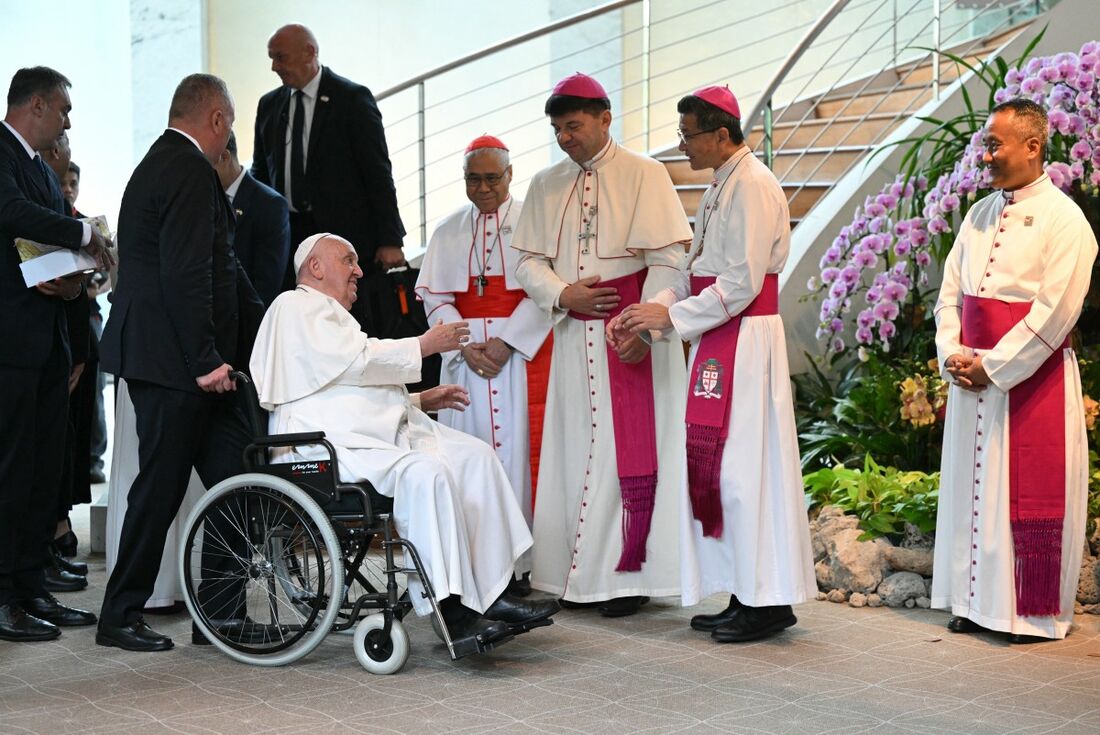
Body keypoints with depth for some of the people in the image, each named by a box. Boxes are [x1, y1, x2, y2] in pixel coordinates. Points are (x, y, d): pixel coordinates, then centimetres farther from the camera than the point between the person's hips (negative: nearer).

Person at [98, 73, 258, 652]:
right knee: (160, 487, -1)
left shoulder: (156, 164, 18)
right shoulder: (191, 172, -14)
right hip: (173, 358, -10)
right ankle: (120, 616, 10)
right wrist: (206, 360, -21)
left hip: (152, 349, 10)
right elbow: (186, 274, -22)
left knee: (233, 475, 10)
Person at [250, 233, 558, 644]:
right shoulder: (296, 306, 0)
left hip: (376, 432, 10)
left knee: (475, 456, -6)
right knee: (425, 471, -33)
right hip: (329, 443, -10)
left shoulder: (329, 316, 33)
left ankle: (490, 595, -13)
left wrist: (420, 399, 21)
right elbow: (357, 360, -12)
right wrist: (423, 345, -3)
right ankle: (450, 609, -32)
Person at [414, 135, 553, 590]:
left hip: (523, 352, -3)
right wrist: (466, 346, -7)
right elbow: (435, 297, 7)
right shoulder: (449, 232, 14)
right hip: (466, 355, 3)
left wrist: (507, 340, -14)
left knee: (519, 446, -7)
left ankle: (521, 560, -3)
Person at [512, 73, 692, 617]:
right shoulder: (545, 186, 12)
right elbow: (527, 260, 10)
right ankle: (582, 574, 13)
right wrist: (561, 294, -10)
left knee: (629, 452, -4)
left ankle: (628, 575, 2)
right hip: (572, 336, 5)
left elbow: (670, 258, -9)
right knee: (575, 452, 6)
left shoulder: (645, 175, -3)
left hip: (631, 336, -5)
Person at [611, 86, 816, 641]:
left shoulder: (751, 186, -13)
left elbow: (741, 282, -18)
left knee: (742, 465, -7)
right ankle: (746, 595, 15)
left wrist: (671, 316, -14)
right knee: (717, 464, 9)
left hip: (745, 338, -10)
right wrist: (647, 313, 5)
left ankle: (768, 601, 0)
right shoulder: (722, 186, 17)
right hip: (720, 338, 10)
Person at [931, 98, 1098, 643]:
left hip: (1033, 380, -7)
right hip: (972, 378, 7)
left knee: (1032, 493, -1)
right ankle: (979, 604, 20)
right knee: (973, 488, 10)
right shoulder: (980, 214, 12)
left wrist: (992, 366, -15)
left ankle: (1039, 614, 10)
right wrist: (952, 354, -2)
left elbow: (1055, 313, -16)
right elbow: (950, 291, 14)